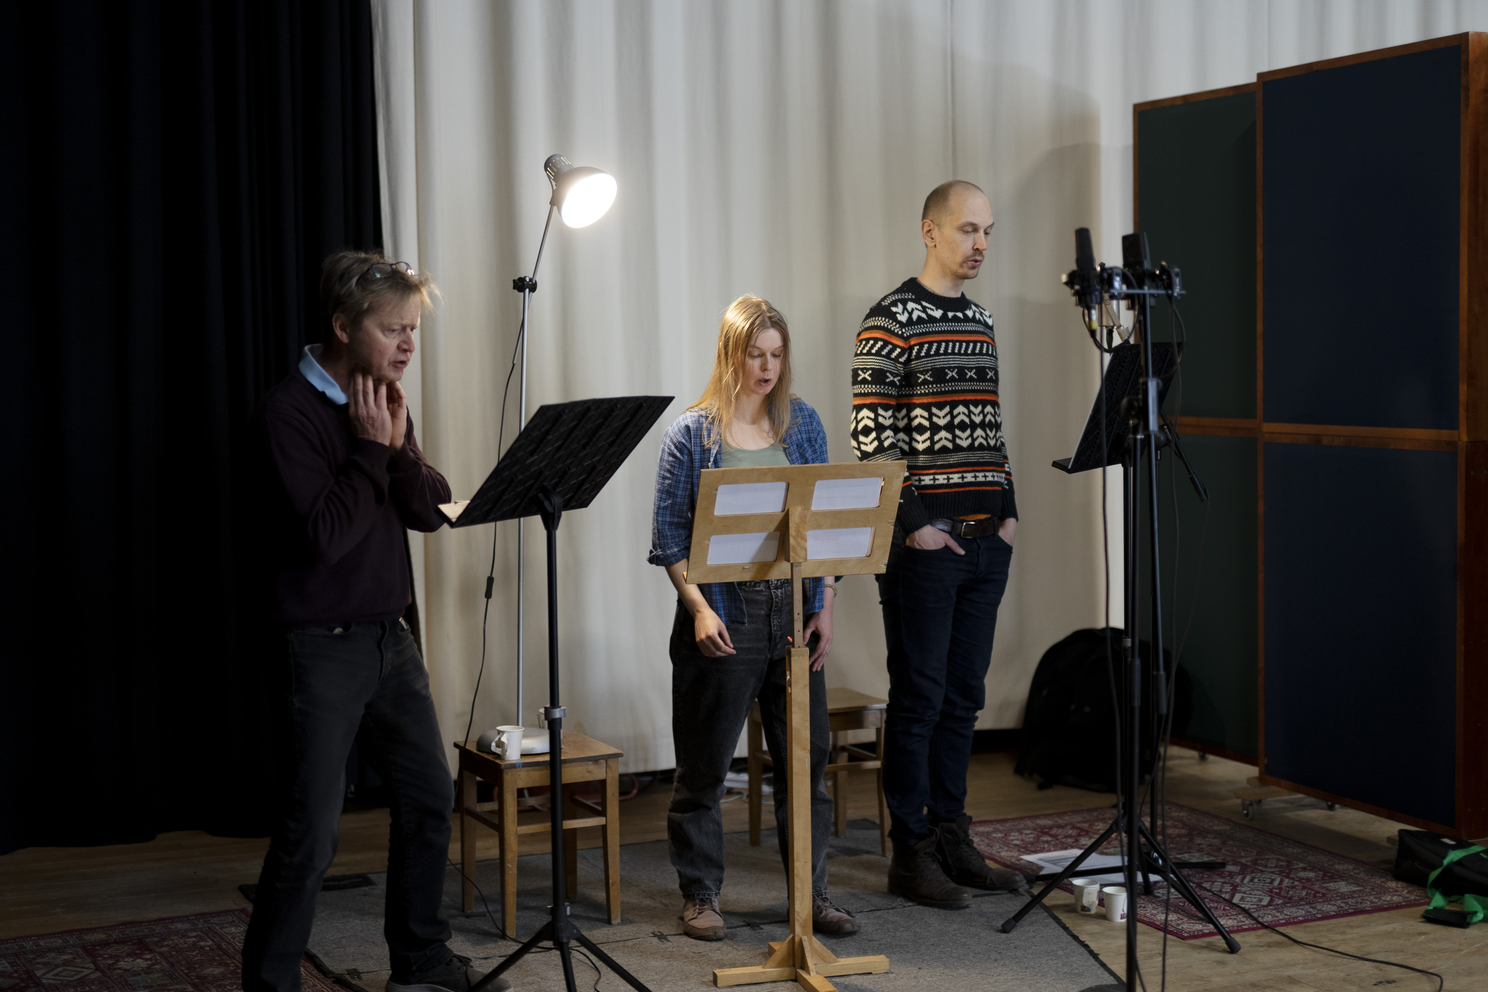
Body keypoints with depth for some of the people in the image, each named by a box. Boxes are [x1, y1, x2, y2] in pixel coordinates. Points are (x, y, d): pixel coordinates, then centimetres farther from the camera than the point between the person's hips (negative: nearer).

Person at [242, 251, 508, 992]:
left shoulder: (384, 403, 8)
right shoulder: (289, 411, -15)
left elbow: (430, 511, 4)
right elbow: (327, 535, -22)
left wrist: (398, 445, -10)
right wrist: (371, 447, -16)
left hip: (390, 638, 8)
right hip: (323, 646, -8)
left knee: (429, 798, 14)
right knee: (310, 834, -6)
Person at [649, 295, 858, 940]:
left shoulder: (803, 422, 9)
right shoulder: (691, 433, -2)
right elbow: (669, 536, -3)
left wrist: (825, 606, 4)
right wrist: (699, 608, -14)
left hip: (794, 612, 3)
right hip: (723, 616, -3)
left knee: (805, 755, 7)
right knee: (706, 762, 5)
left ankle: (812, 891, 18)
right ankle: (699, 894, 18)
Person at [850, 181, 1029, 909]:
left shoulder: (980, 322, 15)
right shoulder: (891, 321, -8)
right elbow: (870, 437, -12)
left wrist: (1008, 509, 11)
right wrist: (911, 523, -15)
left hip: (985, 541, 7)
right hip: (923, 543, -7)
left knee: (963, 697, 12)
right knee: (918, 699, -2)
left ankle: (952, 840, 21)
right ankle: (910, 855, 7)